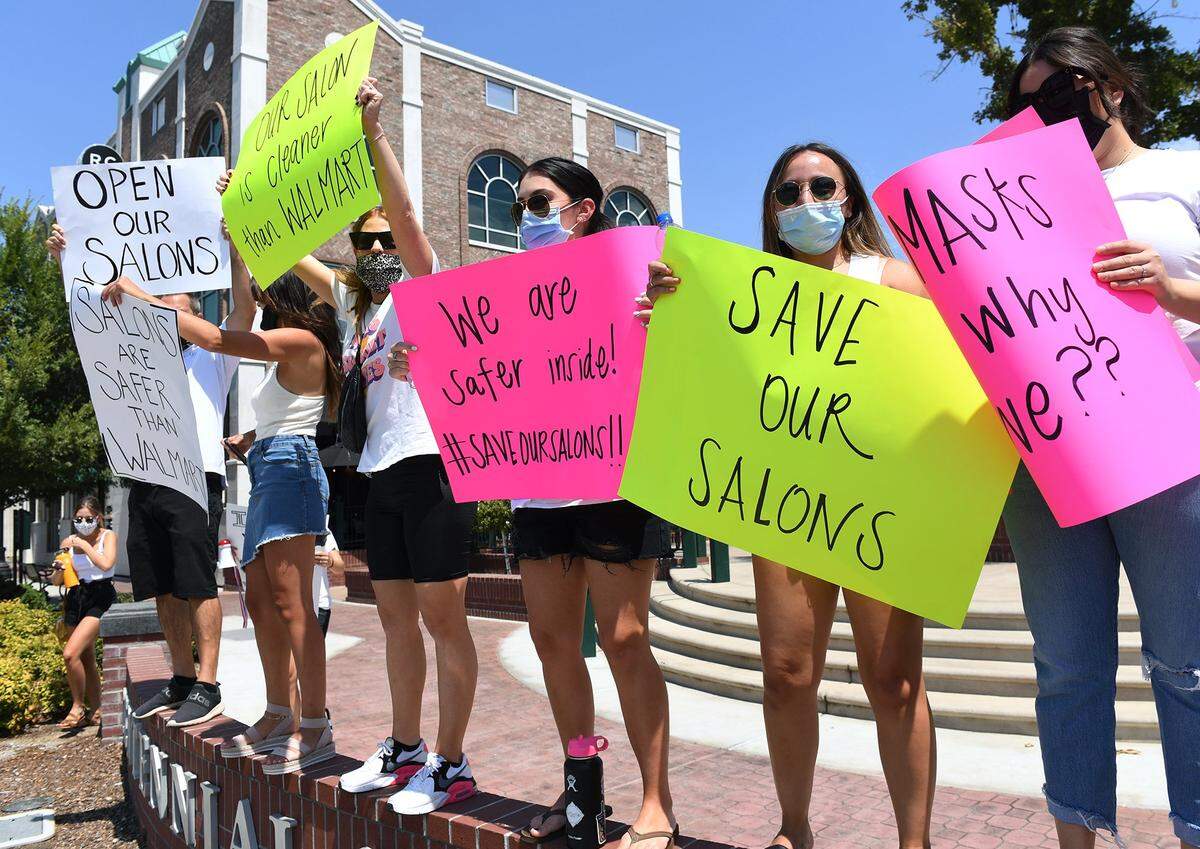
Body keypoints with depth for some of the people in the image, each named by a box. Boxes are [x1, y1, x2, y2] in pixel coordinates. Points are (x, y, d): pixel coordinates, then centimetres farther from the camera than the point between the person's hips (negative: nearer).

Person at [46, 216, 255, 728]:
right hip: (145, 481, 6)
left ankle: (207, 687, -6)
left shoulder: (212, 356, 13)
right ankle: (180, 680, 16)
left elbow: (244, 308, 0)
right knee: (163, 589, 7)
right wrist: (66, 262, 17)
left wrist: (232, 248, -9)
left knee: (196, 585, -9)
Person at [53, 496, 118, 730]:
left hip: (100, 598, -5)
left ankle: (78, 707, -2)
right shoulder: (69, 542, 8)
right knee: (86, 661, 12)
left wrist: (85, 544, -14)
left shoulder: (108, 536, -2)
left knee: (71, 653, -19)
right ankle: (95, 711, 24)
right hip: (76, 599, 5)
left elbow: (106, 564, -21)